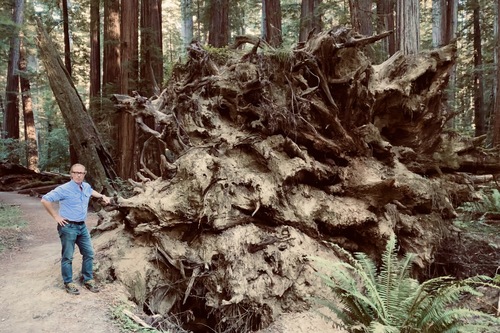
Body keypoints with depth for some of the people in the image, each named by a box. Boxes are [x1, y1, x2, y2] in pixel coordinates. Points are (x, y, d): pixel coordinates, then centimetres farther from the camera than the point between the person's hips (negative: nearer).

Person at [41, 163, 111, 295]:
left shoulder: (86, 186, 5)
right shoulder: (64, 189, -17)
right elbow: (45, 200, -18)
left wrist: (102, 196, 18)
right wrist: (56, 216, -15)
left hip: (82, 226, 7)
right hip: (68, 227, -7)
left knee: (89, 254, 11)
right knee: (67, 256, 4)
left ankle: (88, 280, 24)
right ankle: (68, 283, 19)